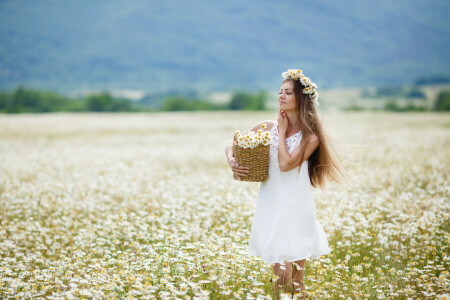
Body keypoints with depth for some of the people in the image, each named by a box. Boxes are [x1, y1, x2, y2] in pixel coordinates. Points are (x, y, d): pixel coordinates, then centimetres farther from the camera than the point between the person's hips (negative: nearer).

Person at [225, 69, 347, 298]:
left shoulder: (310, 137, -5)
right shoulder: (267, 128, 5)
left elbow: (285, 164, -18)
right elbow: (231, 145, 10)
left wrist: (282, 132, -7)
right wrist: (231, 161, -11)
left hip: (296, 208, -2)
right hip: (271, 206, 3)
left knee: (296, 281, 3)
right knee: (280, 273, 5)